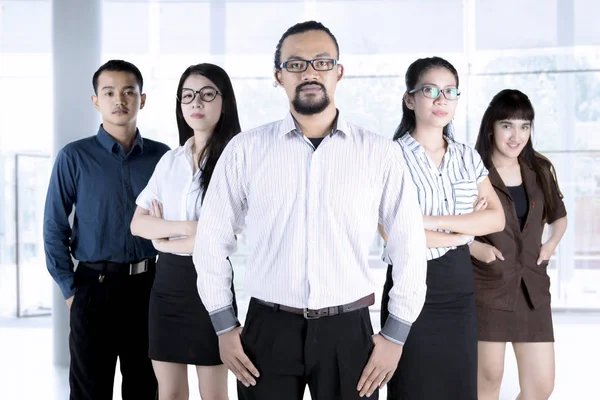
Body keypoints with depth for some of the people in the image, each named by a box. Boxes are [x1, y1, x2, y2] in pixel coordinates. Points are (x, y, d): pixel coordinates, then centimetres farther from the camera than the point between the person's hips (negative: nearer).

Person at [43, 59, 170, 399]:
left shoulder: (162, 156, 3)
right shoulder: (75, 157, -4)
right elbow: (55, 229, -2)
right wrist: (71, 290, -5)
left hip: (149, 286, 2)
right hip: (95, 286, -2)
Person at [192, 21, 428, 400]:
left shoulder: (380, 153, -2)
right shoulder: (245, 150, 0)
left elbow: (410, 246, 3)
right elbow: (212, 240, 6)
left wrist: (396, 335, 2)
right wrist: (225, 326, 5)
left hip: (348, 330, 0)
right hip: (269, 329, 0)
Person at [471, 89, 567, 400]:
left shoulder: (539, 171, 8)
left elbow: (559, 217, 24)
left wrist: (552, 243, 6)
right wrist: (474, 247, -17)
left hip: (532, 289, 5)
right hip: (486, 289, -4)